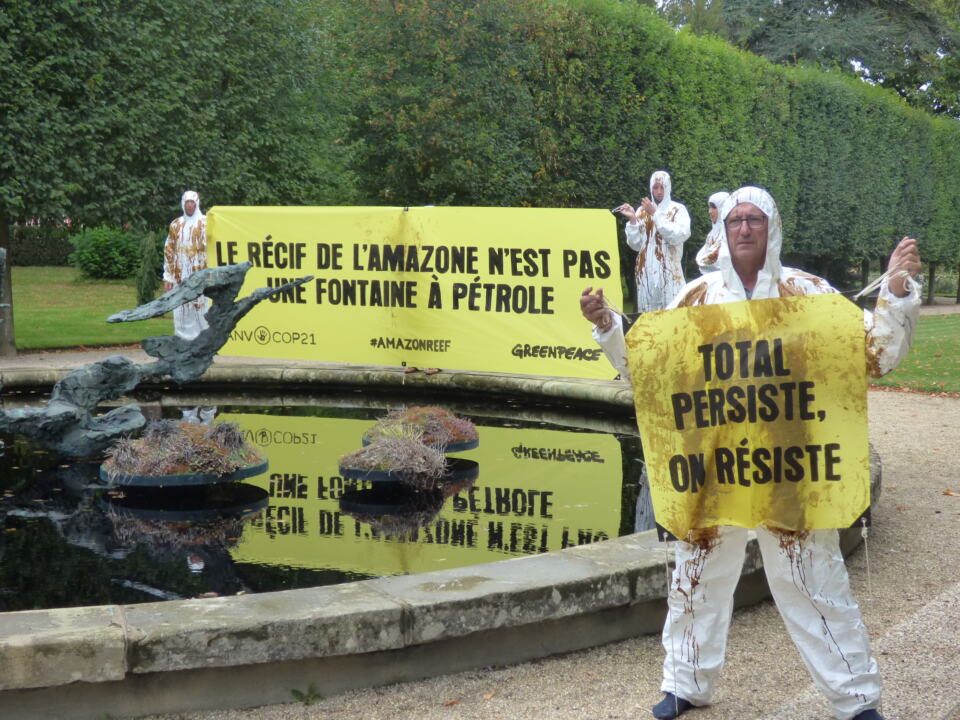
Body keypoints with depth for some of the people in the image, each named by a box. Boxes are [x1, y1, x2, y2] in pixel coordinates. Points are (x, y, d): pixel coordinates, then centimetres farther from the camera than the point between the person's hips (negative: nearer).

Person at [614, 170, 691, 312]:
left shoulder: (678, 210, 4)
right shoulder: (642, 211, 11)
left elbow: (679, 236, -14)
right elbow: (635, 244, 6)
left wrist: (655, 214, -12)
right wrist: (632, 220, -7)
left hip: (669, 272, -3)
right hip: (646, 272, 3)